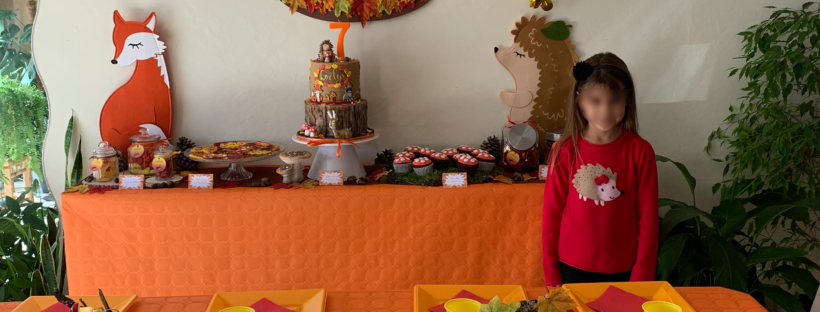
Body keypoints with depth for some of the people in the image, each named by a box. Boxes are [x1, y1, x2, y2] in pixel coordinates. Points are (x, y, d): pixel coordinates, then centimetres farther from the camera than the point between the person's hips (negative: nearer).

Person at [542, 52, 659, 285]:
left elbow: (648, 219, -4)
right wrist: (551, 275, 1)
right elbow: (551, 214, -1)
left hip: (623, 272, 0)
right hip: (572, 269, 1)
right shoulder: (566, 151, -6)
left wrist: (641, 277, -5)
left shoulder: (640, 152, -8)